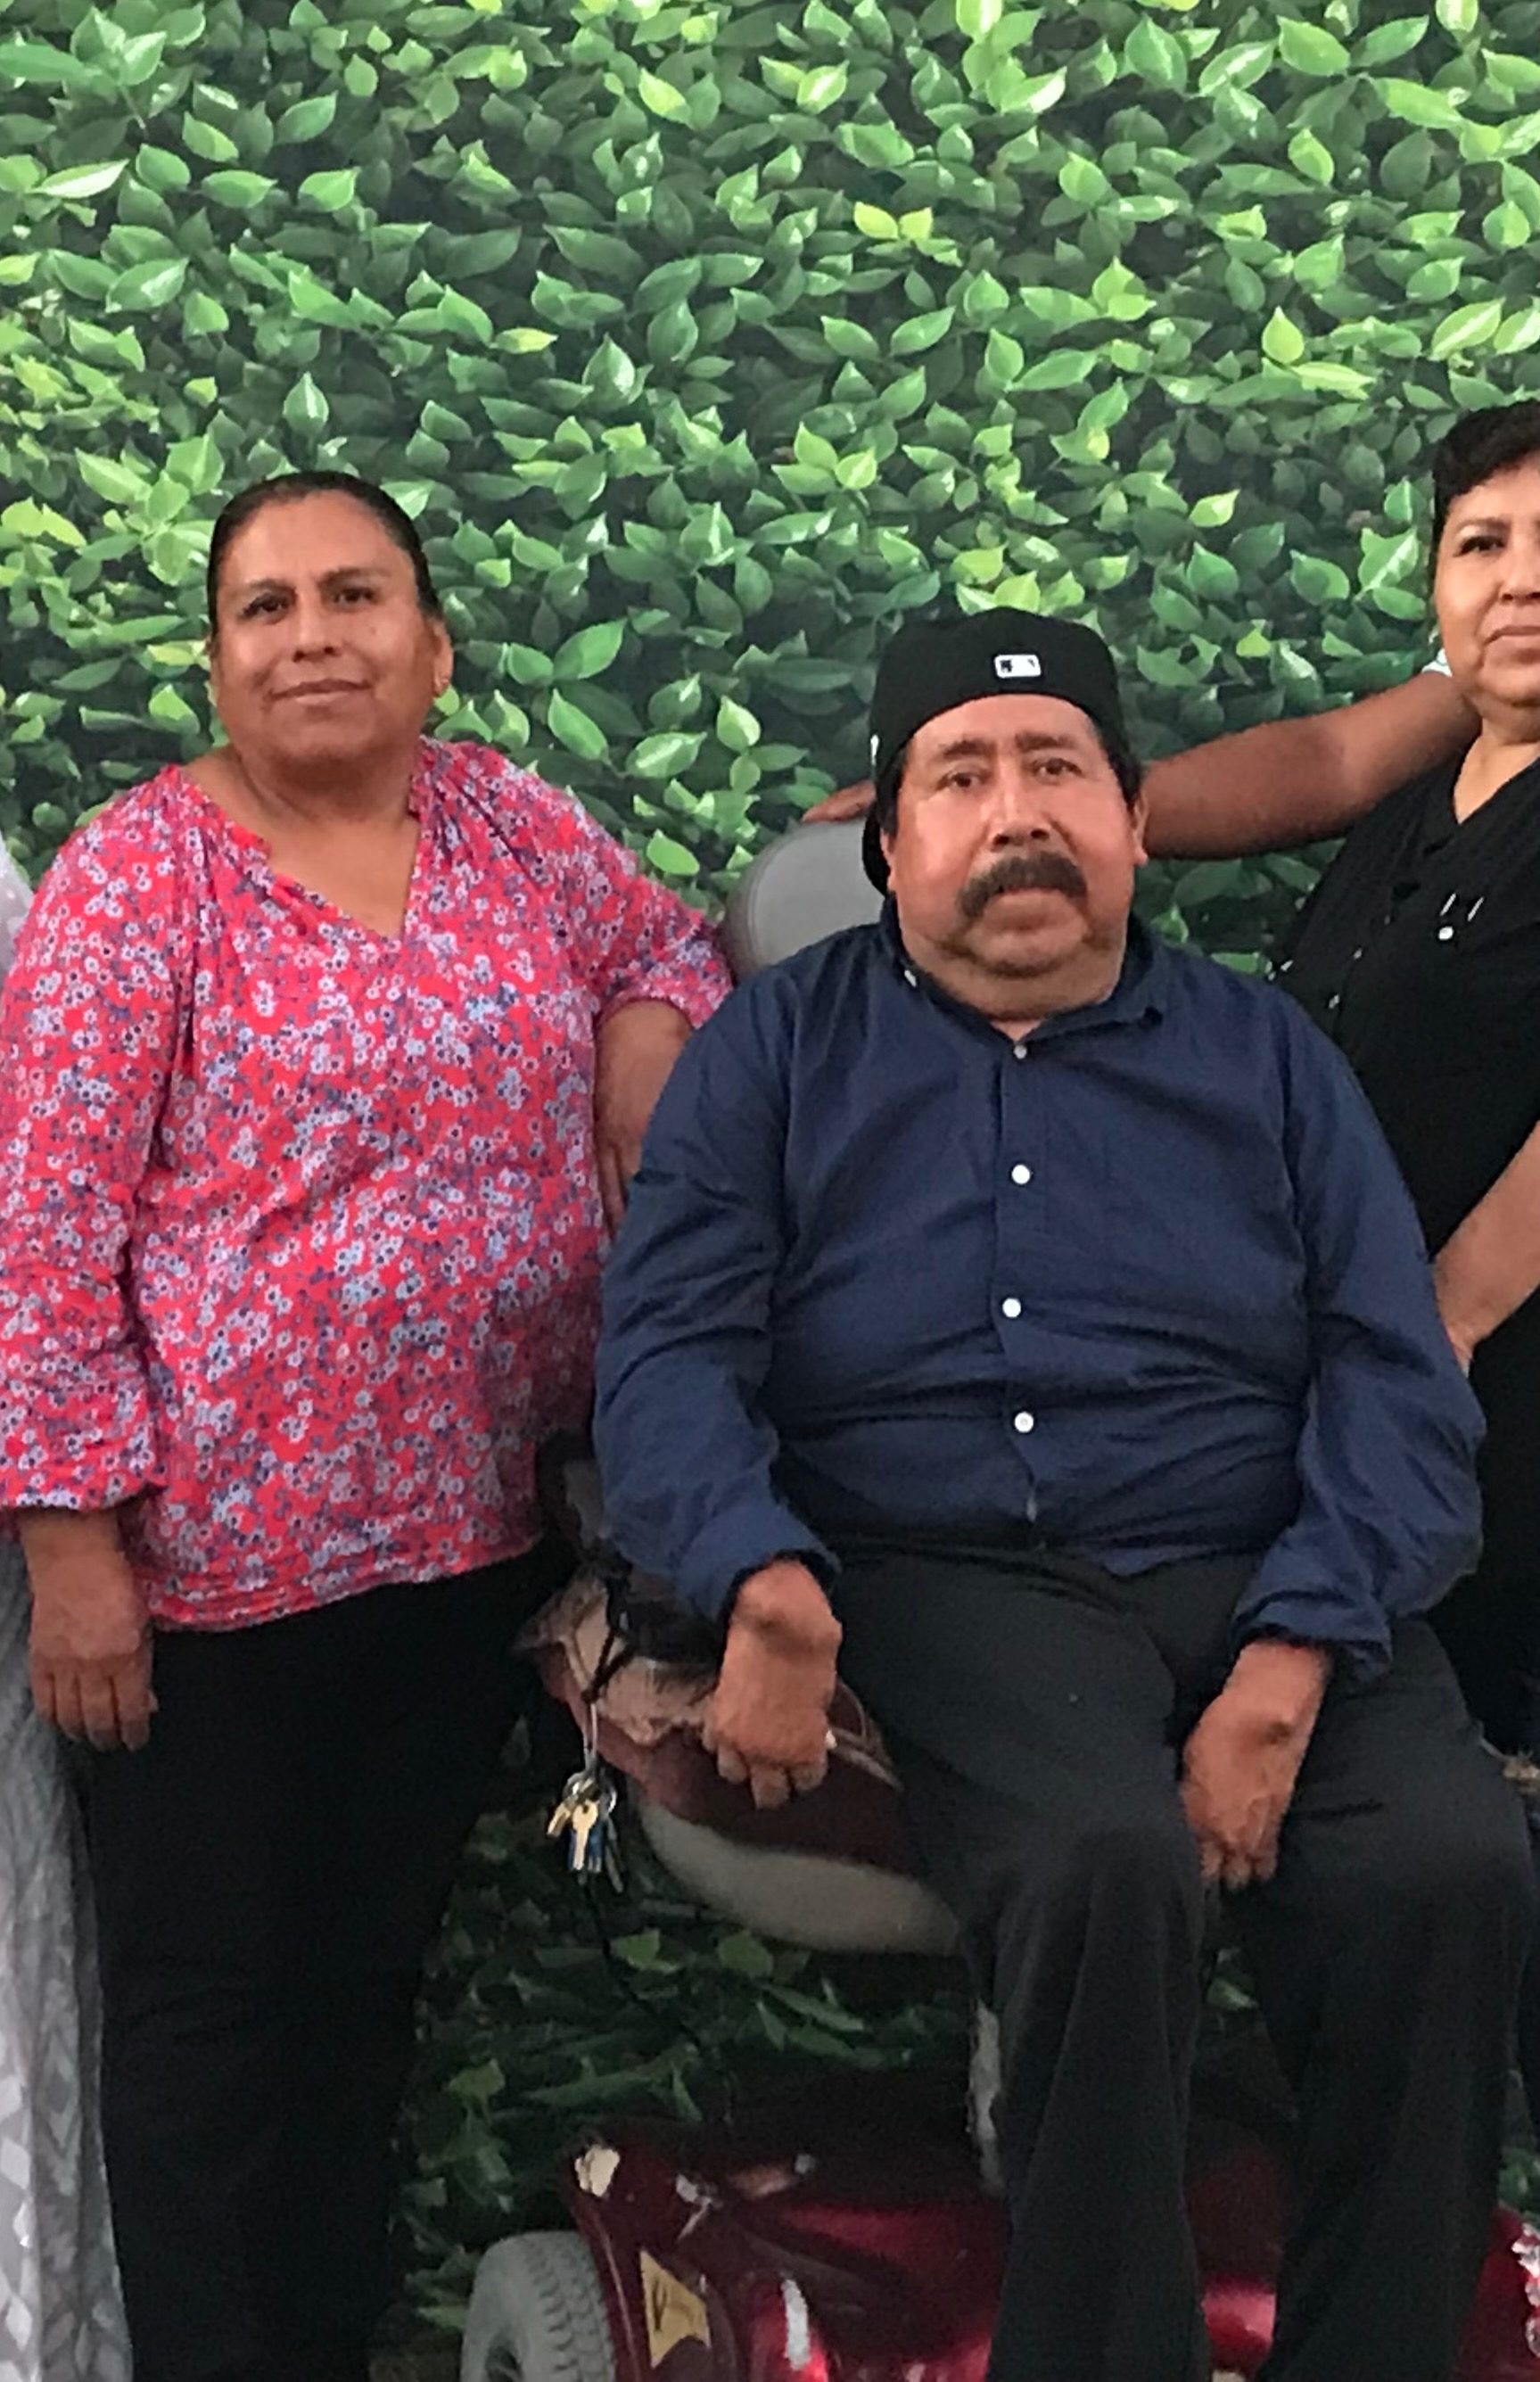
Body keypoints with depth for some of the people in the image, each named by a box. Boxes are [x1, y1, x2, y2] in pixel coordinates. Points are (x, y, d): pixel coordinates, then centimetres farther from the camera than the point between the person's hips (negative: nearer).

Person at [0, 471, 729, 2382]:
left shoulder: (514, 827, 4)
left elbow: (672, 953, 22)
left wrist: (632, 1129, 1)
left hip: (471, 1523, 5)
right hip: (223, 1553, -5)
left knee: (370, 1968, 16)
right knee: (213, 1995, 6)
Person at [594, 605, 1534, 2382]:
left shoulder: (1263, 1056, 16)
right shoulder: (778, 1050, 13)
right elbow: (670, 1348, 0)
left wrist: (1292, 1661, -12)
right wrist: (761, 1582, -22)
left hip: (1260, 1575, 2)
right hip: (951, 1583, -2)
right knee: (1104, 1865, -33)